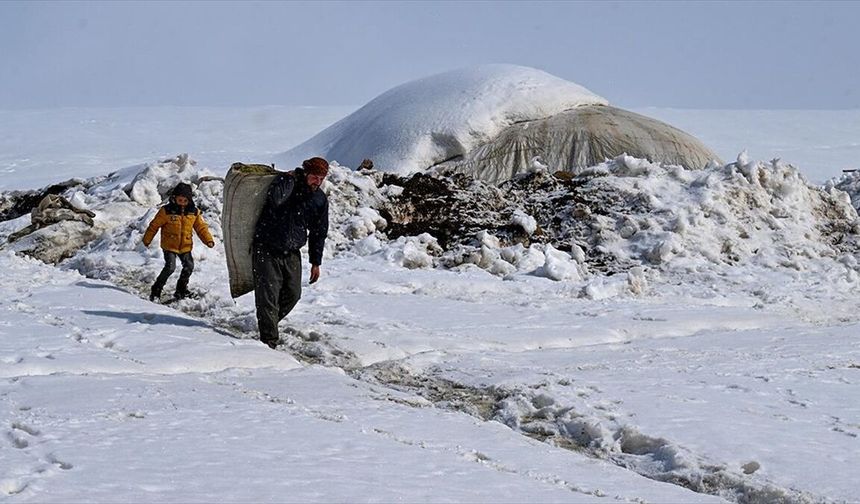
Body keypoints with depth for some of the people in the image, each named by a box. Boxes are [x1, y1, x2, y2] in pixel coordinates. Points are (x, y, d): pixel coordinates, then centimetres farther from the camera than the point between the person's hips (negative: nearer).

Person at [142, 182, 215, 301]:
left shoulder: (194, 212, 0)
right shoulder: (166, 211, -11)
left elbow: (201, 227, 6)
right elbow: (154, 225, -3)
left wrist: (208, 240, -7)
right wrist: (147, 240, 3)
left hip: (185, 246, 4)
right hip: (169, 246, -4)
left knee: (189, 267, -2)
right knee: (170, 267, -17)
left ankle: (181, 291, 17)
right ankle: (156, 291, -4)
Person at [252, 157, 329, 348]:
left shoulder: (320, 199, 3)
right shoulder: (285, 181, -11)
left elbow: (319, 232, 12)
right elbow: (275, 199, -35)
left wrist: (316, 262, 13)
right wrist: (291, 178, -24)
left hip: (292, 254, 5)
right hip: (267, 249, -5)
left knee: (293, 294, 7)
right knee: (268, 296, -9)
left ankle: (270, 322, 32)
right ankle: (269, 340, -5)